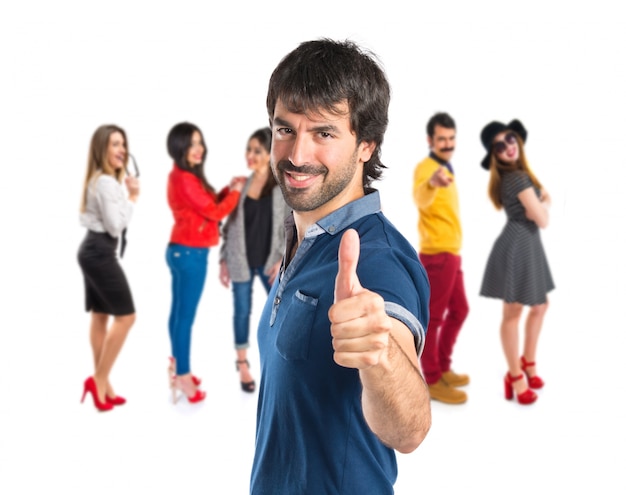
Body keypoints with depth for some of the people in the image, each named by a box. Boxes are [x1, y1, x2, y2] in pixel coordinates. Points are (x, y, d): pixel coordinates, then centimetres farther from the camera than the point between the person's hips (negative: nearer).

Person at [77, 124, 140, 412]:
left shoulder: (98, 180, 17)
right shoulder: (107, 183, -18)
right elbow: (115, 226, -19)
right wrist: (132, 198, -12)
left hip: (92, 250, 11)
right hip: (100, 253, -11)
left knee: (100, 316, 11)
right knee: (125, 316, -6)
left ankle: (101, 384, 16)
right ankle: (99, 380, 0)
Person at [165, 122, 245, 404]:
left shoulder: (183, 176, 13)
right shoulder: (184, 179, -18)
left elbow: (208, 205, 16)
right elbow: (215, 212, -15)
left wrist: (227, 190, 5)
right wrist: (236, 192, -1)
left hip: (182, 251, 10)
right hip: (190, 253, -10)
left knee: (179, 312, 16)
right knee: (185, 316, -3)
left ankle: (177, 368, 27)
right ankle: (183, 377, 5)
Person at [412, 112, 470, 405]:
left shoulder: (446, 169, 17)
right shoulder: (425, 167, -14)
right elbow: (421, 198, -39)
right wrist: (431, 183, -61)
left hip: (451, 252, 10)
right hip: (437, 254, -10)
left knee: (459, 310, 18)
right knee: (433, 317, -3)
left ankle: (443, 369, 30)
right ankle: (432, 382, 7)